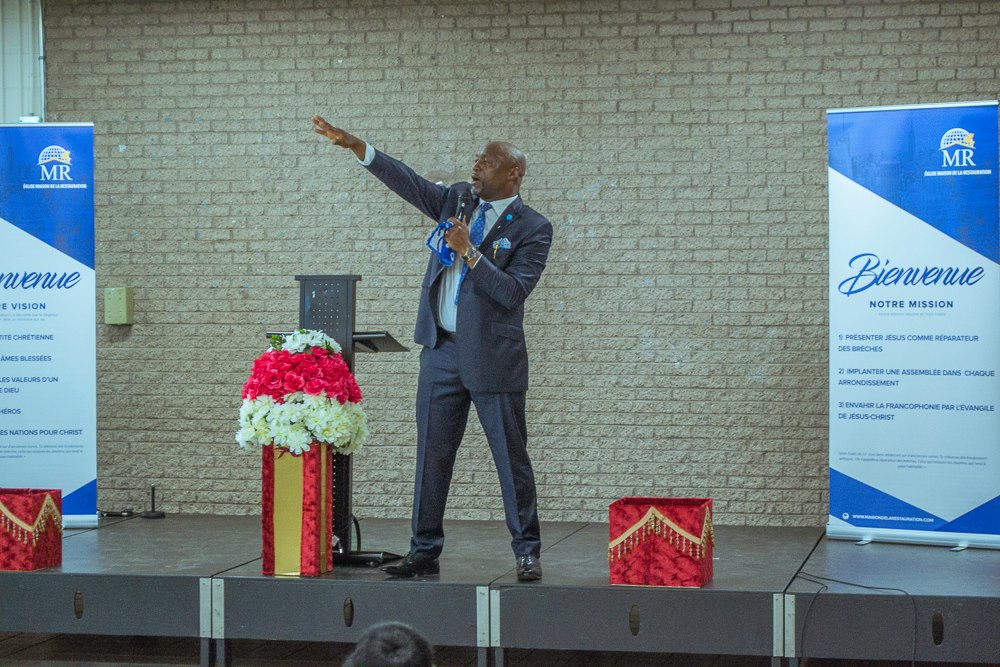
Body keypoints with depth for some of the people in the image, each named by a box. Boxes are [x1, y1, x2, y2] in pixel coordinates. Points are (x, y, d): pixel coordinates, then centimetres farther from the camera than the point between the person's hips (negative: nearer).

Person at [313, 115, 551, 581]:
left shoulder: (532, 228, -6)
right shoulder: (457, 200, 10)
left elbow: (513, 292, -15)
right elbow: (408, 182, 4)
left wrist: (469, 251, -20)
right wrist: (354, 145, -4)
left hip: (493, 358, -5)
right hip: (442, 352, 5)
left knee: (511, 458, 1)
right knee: (431, 455, 7)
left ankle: (527, 553, 12)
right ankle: (424, 551, 15)